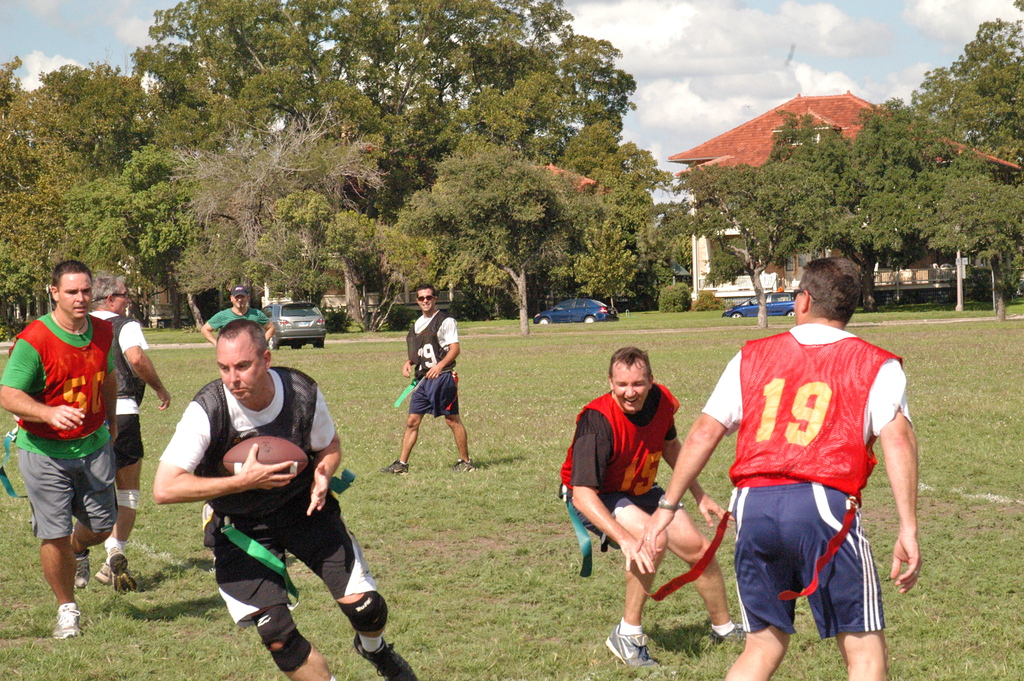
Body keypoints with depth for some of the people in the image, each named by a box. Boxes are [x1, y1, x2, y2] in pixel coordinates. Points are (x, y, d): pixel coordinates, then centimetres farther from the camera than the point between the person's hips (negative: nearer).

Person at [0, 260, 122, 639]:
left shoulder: (102, 331, 1)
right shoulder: (33, 341, -18)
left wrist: (111, 421, 27)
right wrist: (50, 414, -37)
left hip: (94, 447, 5)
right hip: (44, 452, -5)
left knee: (102, 526, 10)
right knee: (55, 536, -5)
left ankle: (76, 549, 47)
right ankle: (67, 609, 17)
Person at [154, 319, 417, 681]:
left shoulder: (303, 393, -17)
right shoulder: (206, 411, -26)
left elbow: (329, 446, 4)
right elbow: (164, 489, -31)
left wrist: (323, 474, -20)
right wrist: (243, 481, -34)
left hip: (302, 507, 2)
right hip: (240, 526, -2)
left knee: (365, 606, -1)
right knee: (277, 636, -13)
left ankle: (375, 650, 35)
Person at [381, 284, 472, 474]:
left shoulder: (446, 321, -6)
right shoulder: (418, 323, 17)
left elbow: (455, 349, -12)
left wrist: (440, 365, -26)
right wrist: (409, 363, 9)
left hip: (442, 377, -7)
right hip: (422, 378, 7)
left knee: (452, 420, -1)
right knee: (412, 421, 4)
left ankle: (465, 461, 9)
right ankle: (401, 463, 6)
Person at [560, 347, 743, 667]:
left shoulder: (661, 401, -15)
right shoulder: (597, 421, -35)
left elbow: (669, 445, 10)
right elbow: (583, 494, -39)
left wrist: (699, 495, 13)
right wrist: (624, 539, -49)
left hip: (641, 491, 6)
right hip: (596, 498, -6)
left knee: (698, 548, 6)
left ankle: (723, 628, 32)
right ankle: (628, 635, -16)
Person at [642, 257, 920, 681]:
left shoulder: (752, 357, 18)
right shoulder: (876, 366, 10)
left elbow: (704, 432, 13)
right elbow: (897, 439, -5)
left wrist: (668, 506, 18)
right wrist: (908, 528, -9)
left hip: (752, 504, 4)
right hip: (823, 503, -3)